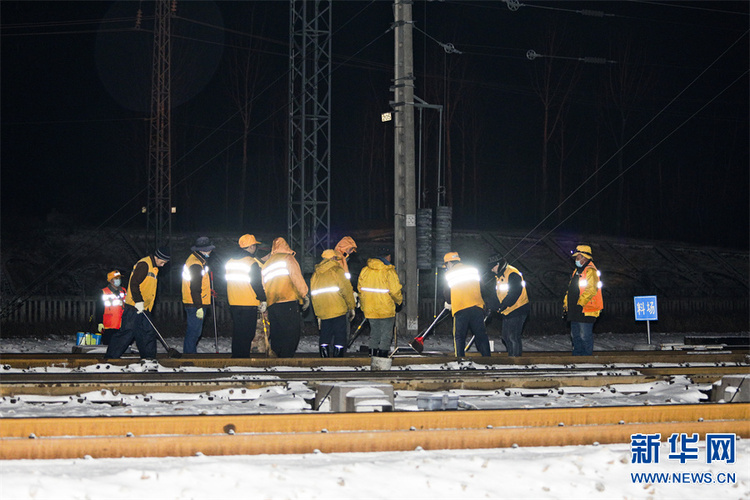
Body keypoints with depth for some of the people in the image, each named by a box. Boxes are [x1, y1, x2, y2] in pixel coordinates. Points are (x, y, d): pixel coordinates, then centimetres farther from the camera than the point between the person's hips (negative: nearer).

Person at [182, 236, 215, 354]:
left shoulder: (195, 259, 15)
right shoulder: (196, 265, -18)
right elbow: (195, 288, -22)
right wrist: (199, 307, -21)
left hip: (194, 304, 11)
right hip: (195, 305, -11)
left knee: (194, 331, 16)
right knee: (194, 332, -7)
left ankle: (189, 354, 22)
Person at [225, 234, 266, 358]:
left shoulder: (230, 262, 9)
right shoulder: (252, 263, -12)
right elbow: (257, 284, -13)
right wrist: (263, 300, -5)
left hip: (233, 304, 6)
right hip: (249, 304, -6)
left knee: (237, 333, 13)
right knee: (247, 333, -1)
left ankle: (235, 356, 16)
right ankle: (244, 357, -2)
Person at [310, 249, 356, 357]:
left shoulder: (315, 275, 14)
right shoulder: (337, 270, -4)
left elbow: (314, 296, 16)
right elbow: (346, 290, -7)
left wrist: (318, 315, 20)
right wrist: (351, 307, 2)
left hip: (322, 312, 5)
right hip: (338, 311, -5)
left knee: (325, 337, 11)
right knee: (340, 337, -2)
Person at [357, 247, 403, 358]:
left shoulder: (365, 270, 3)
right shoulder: (389, 271, -13)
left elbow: (360, 288, 8)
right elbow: (395, 291, -15)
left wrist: (364, 306, 18)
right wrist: (399, 301, 4)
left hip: (370, 310, 5)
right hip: (386, 309, -5)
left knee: (374, 333, 18)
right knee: (386, 334, 5)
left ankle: (373, 353, 18)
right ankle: (383, 353, 1)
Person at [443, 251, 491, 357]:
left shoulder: (449, 274, 4)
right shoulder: (473, 270, 13)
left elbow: (447, 294, 10)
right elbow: (481, 290, 17)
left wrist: (448, 304, 29)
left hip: (460, 309, -3)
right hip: (477, 307, 3)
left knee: (459, 337, 3)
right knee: (481, 335, 6)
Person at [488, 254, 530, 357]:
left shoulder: (512, 274, -16)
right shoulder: (499, 276, 15)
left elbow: (515, 292, -23)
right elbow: (497, 293, 20)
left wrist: (504, 304, -24)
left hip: (517, 310, -10)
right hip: (507, 312, 10)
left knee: (514, 337, -11)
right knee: (506, 337, 12)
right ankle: (511, 356, 21)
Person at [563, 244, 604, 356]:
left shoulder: (590, 271, -10)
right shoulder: (577, 271, 21)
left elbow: (591, 290, -22)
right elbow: (570, 291, 25)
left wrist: (580, 304, -24)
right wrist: (566, 306, 19)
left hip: (585, 311, -10)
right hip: (575, 313, 10)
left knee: (585, 337, -7)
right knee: (575, 337, 13)